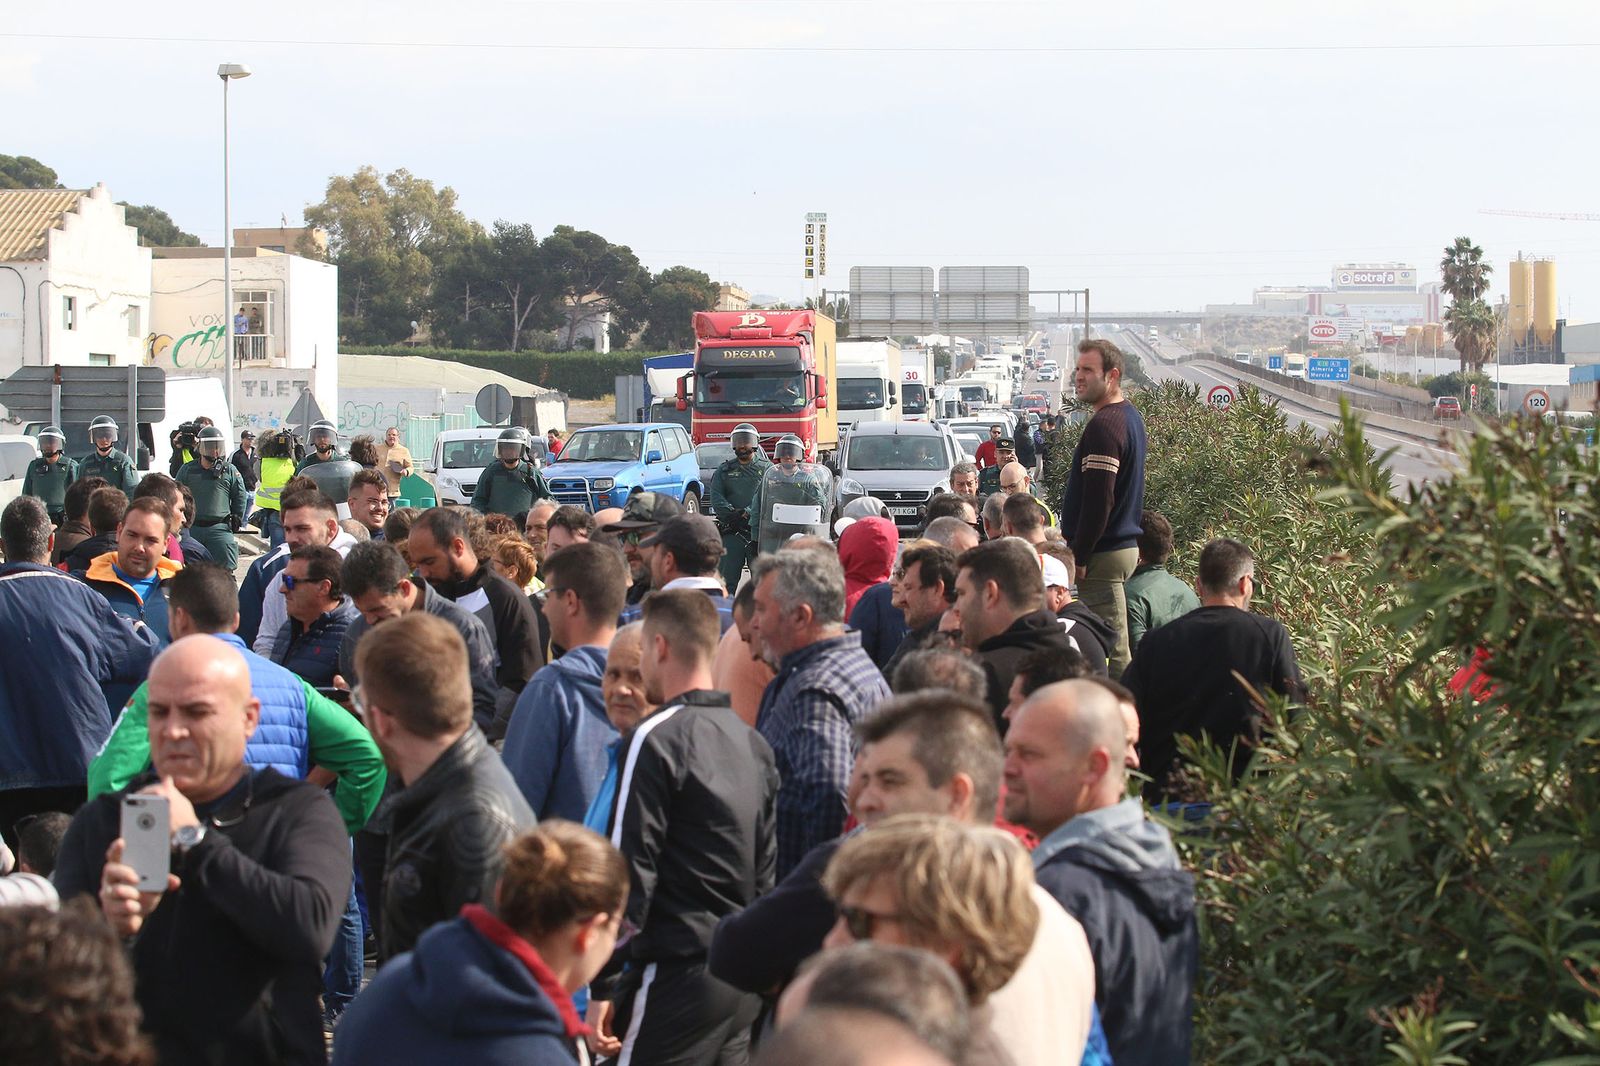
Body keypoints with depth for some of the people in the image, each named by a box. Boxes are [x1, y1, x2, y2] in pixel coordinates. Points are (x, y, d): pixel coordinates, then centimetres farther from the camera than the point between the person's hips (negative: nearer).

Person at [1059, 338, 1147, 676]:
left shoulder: (1104, 425, -17)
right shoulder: (1131, 417, 15)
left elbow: (1098, 501, -22)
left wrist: (1079, 557, -17)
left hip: (1103, 555, -10)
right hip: (1126, 544, 10)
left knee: (1111, 654, -7)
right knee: (1115, 650, 13)